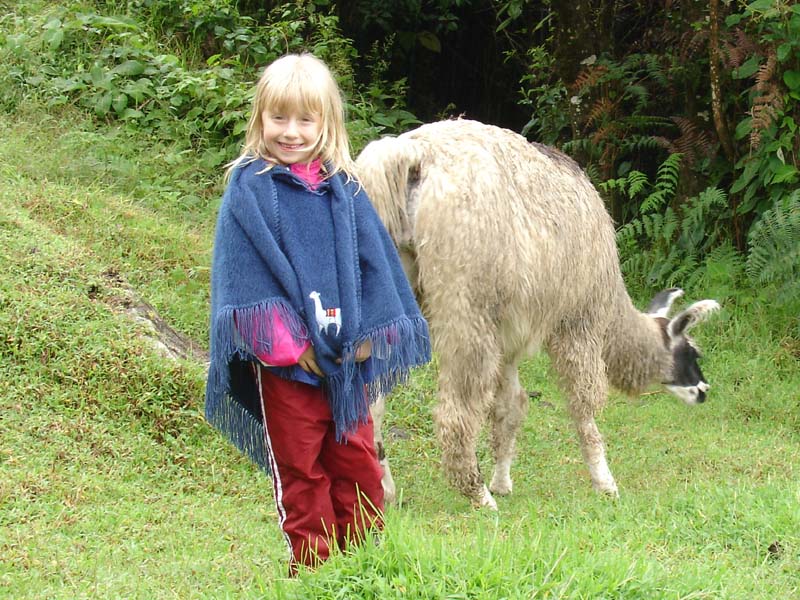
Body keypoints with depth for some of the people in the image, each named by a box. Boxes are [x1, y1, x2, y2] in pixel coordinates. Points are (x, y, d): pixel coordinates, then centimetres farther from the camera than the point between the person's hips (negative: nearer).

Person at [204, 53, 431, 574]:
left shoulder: (344, 188, 6)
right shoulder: (249, 187, -5)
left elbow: (373, 258, 9)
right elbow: (245, 269, -10)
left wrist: (368, 332, 0)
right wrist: (280, 340, -16)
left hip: (347, 353, 3)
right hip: (286, 356, -3)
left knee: (356, 457, 9)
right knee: (300, 464, 5)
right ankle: (313, 562, 14)